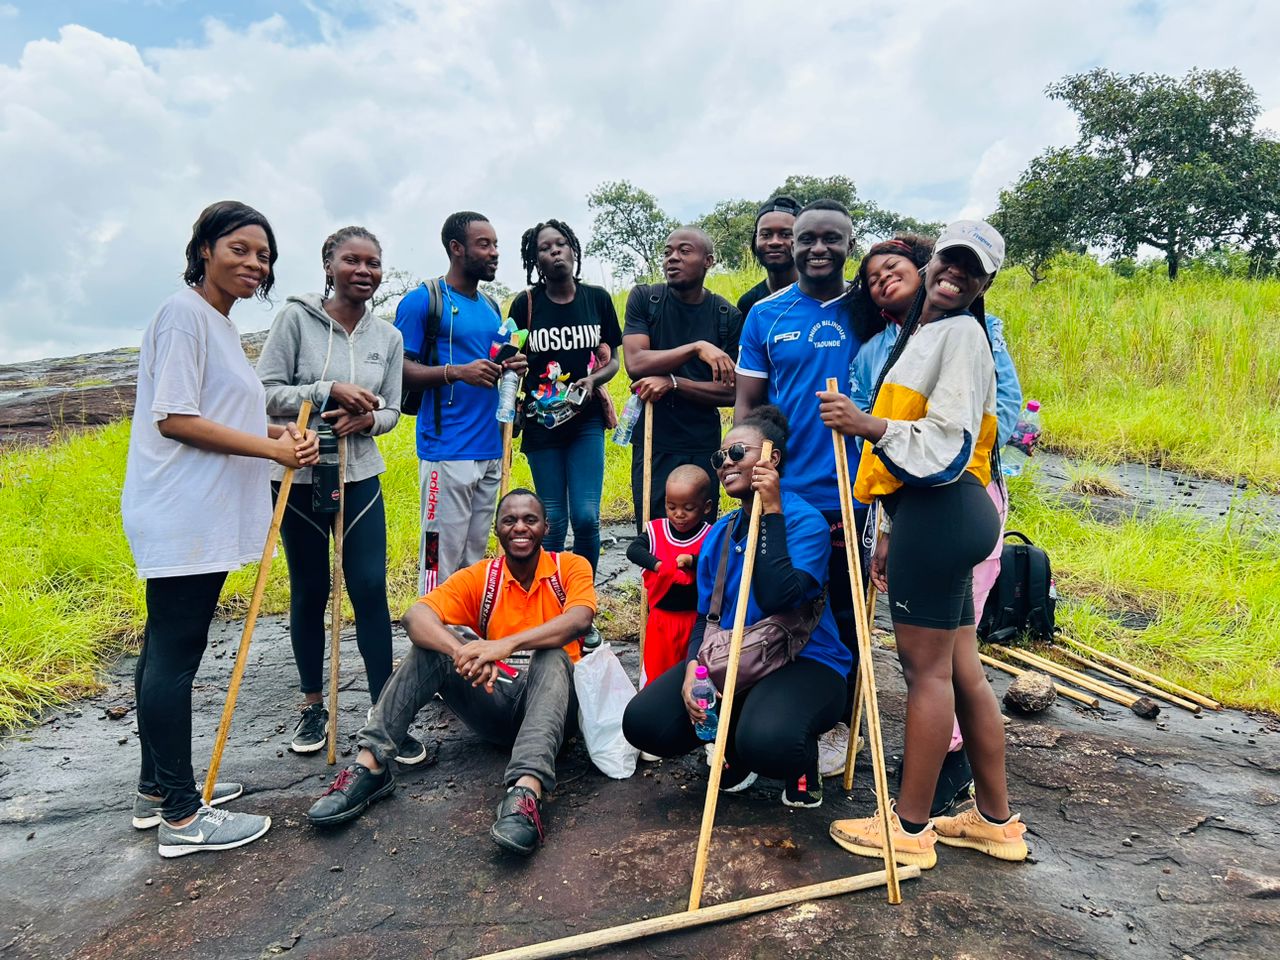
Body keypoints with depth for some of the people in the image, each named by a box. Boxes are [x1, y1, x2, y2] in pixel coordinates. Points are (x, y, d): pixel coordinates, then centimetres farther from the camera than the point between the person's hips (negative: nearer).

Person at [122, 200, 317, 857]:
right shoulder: (185, 313, -11)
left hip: (199, 518, 10)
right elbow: (175, 419, -17)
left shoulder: (219, 323, 18)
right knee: (174, 657, -3)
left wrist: (272, 432, 6)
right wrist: (273, 449, -17)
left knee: (166, 652, 15)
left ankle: (158, 790, 27)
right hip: (183, 519, -10)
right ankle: (181, 816, 6)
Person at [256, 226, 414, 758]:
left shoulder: (388, 336, 5)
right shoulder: (296, 317, -6)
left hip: (361, 478, 2)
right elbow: (265, 394, -9)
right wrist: (331, 391, -20)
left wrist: (366, 418, -12)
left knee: (371, 590, -3)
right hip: (298, 478, -2)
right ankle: (312, 706, 27)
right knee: (310, 592, 9)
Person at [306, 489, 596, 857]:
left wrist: (508, 644, -41)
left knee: (551, 654, -34)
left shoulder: (571, 567, -3)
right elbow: (416, 616, -17)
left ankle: (527, 791, -52)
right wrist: (461, 653, -39)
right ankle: (370, 764, -24)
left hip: (549, 702, -2)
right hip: (493, 700, 2)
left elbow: (580, 620, -26)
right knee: (436, 640, -19)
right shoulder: (479, 577, 1)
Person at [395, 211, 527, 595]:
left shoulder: (492, 306, 18)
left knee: (475, 556, 11)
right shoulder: (423, 300, -3)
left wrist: (511, 367, 4)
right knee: (442, 559, -5)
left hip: (490, 450, 7)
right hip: (446, 451, -7)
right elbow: (399, 369, -8)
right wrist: (456, 372, -21)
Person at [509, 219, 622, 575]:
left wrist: (593, 379, -11)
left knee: (586, 516, -6)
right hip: (540, 420, 0)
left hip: (587, 419, 1)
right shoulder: (525, 303, 0)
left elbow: (612, 360, 8)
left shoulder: (598, 298, 4)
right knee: (553, 520, 4)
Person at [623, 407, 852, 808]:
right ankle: (732, 746, 16)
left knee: (767, 742, -37)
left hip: (802, 662, -6)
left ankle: (803, 766, 3)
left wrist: (771, 512, -20)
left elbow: (777, 599, -26)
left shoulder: (806, 521, -11)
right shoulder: (719, 533, 11)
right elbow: (706, 613, 12)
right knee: (642, 722, -13)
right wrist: (692, 669, -7)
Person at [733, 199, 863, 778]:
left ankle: (837, 724, 28)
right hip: (781, 493, 1)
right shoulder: (766, 315, 3)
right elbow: (746, 406, 5)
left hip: (849, 495, 0)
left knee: (843, 615, 10)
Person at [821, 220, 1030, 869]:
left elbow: (947, 444, -16)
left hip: (940, 515, -10)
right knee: (962, 671, 13)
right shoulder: (921, 336, 24)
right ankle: (995, 820, 25)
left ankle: (910, 829, 10)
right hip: (934, 515, 10)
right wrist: (891, 536, 20)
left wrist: (867, 425, -26)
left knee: (926, 669, -3)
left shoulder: (961, 333, -5)